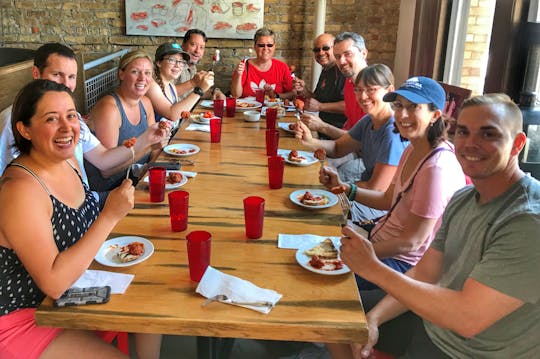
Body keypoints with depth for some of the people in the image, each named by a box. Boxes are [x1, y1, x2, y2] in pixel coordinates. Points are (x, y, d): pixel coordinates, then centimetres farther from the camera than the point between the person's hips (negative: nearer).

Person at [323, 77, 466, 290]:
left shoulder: (437, 168, -28)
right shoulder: (413, 150, 2)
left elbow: (411, 242, -24)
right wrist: (344, 188, -1)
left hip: (403, 264, -9)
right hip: (381, 238, 9)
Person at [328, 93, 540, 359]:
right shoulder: (463, 199, 1)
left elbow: (467, 319, -32)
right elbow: (424, 274, 5)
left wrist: (373, 269, -27)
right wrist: (373, 318, -9)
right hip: (432, 323, 8)